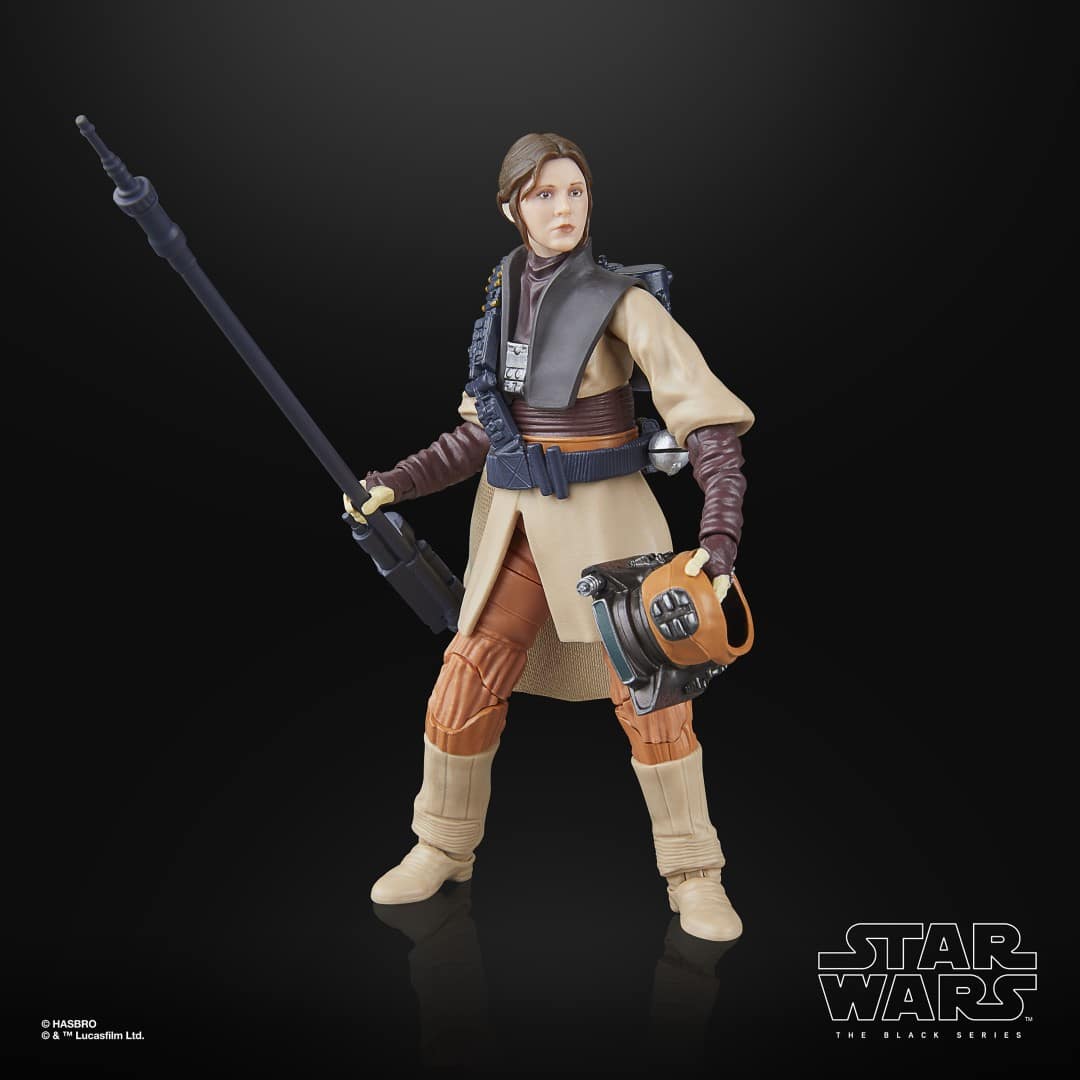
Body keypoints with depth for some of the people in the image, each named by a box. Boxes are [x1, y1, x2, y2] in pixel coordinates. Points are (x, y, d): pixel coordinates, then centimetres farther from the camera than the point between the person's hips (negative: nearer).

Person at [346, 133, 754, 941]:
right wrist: (396, 484, 1)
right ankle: (444, 850, 24)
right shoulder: (505, 293, 7)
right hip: (516, 519, 5)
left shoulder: (621, 301, -9)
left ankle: (695, 876, 13)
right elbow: (485, 428, 10)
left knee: (650, 692, -4)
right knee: (465, 684, 3)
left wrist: (720, 537, -25)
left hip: (605, 517, -4)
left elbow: (711, 418, -14)